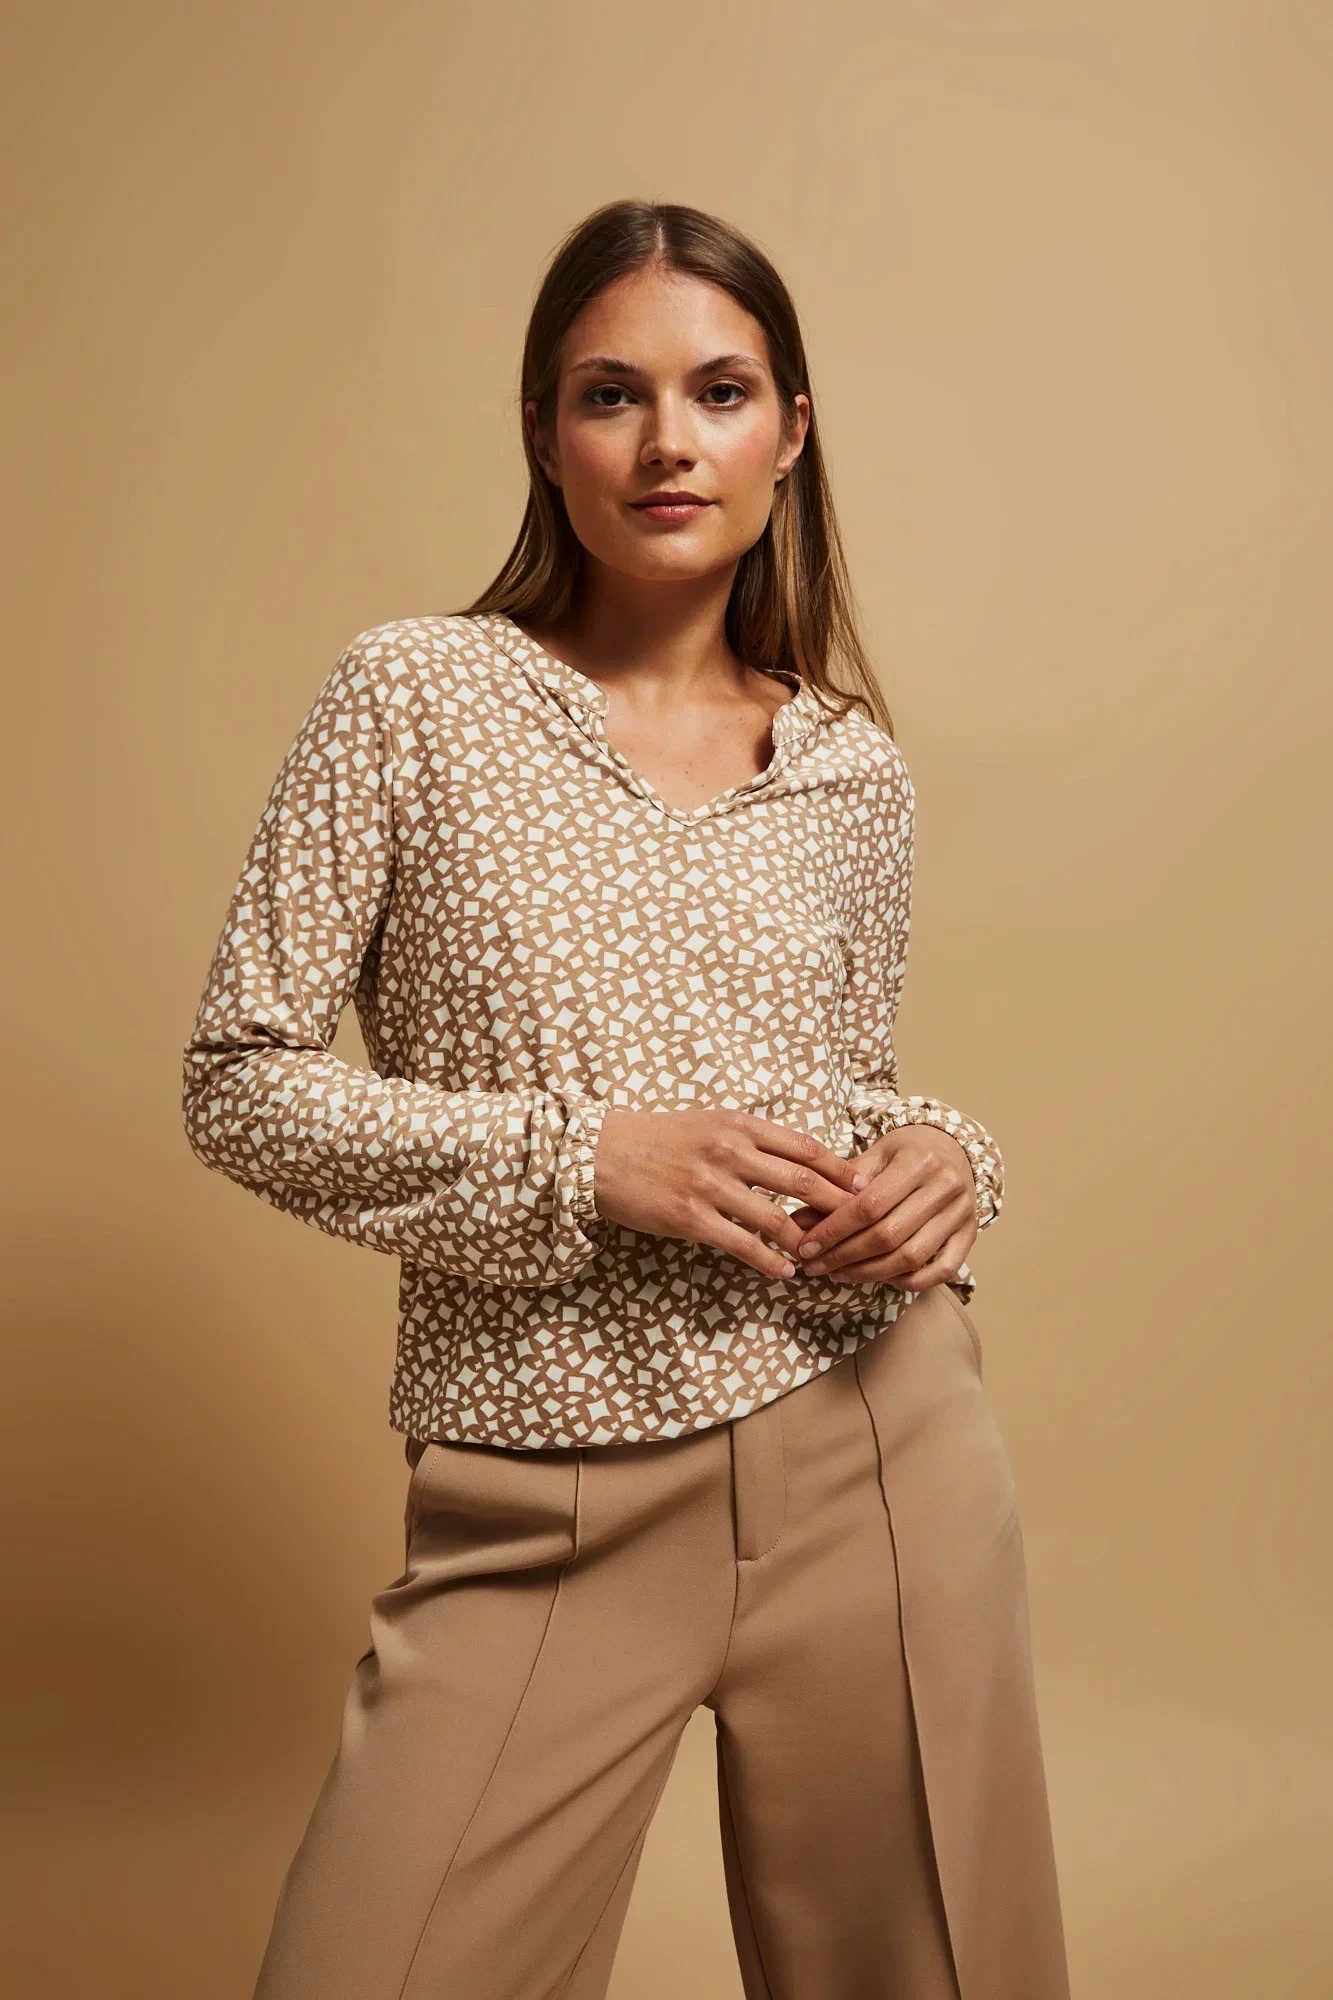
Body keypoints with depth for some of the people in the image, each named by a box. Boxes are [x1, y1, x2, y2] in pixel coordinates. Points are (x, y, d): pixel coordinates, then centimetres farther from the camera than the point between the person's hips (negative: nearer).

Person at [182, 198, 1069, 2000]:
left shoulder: (854, 769, 8)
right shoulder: (417, 695, -2)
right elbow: (243, 1082, -3)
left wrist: (941, 1162, -6)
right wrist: (585, 1160, -15)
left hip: (873, 1443, 3)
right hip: (550, 1502, -2)